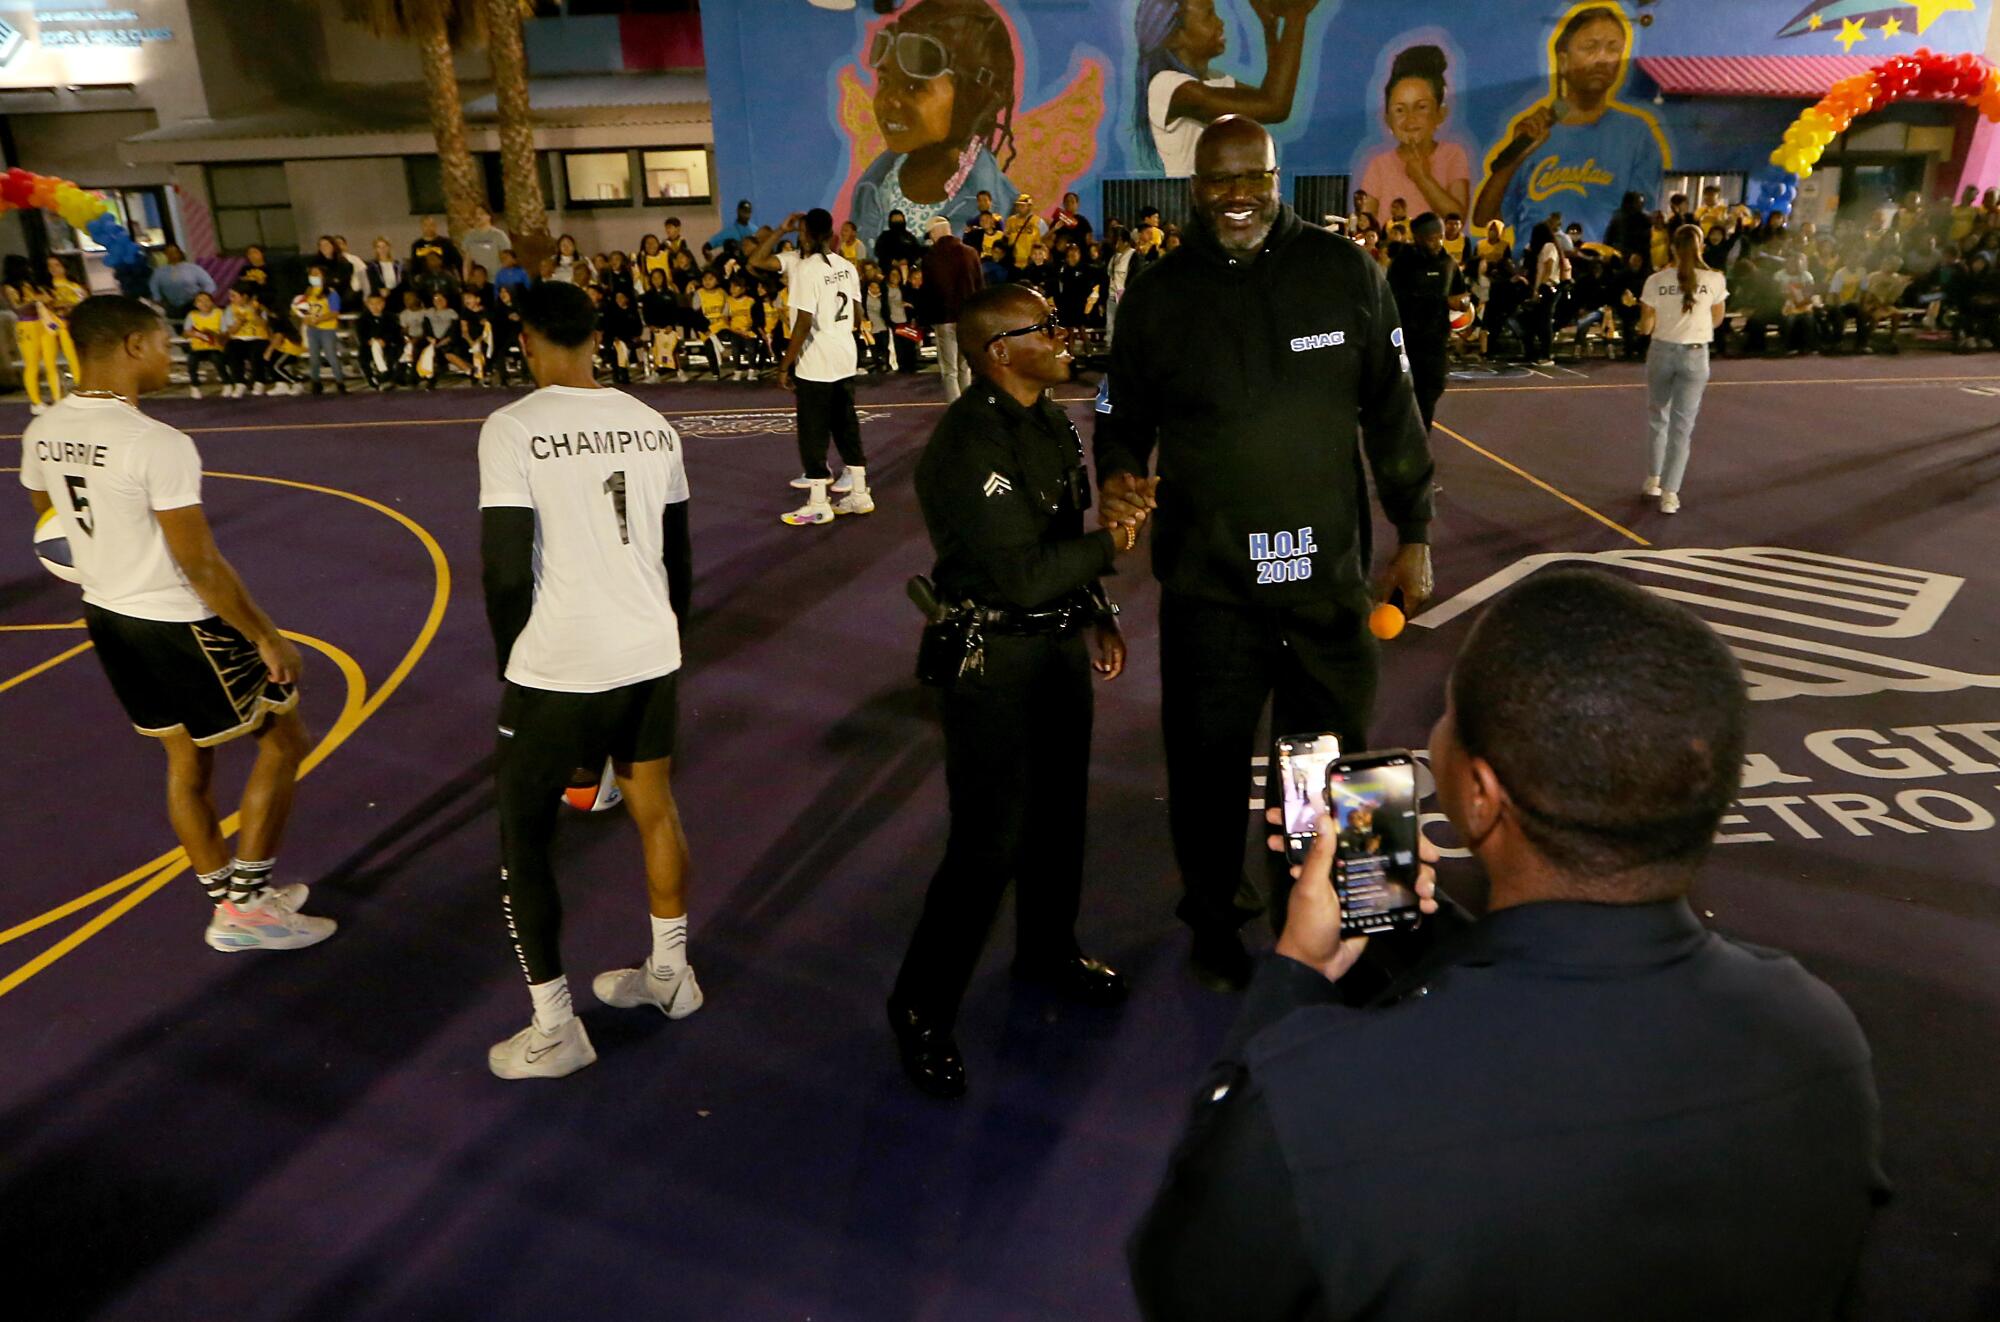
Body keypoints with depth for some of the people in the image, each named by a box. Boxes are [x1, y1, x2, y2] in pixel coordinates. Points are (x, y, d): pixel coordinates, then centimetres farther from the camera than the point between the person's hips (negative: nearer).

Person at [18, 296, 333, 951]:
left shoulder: (42, 433, 1)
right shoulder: (159, 444, -24)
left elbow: (50, 529, 14)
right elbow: (201, 565, -22)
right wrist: (267, 637, -13)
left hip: (106, 615, 8)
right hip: (180, 623, -8)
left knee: (186, 757, 19)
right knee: (283, 738, 9)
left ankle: (231, 904, 30)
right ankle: (248, 900, 13)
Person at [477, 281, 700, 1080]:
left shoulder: (512, 429, -11)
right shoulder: (652, 426, 5)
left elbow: (507, 570, -14)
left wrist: (511, 662, 3)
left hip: (560, 668, -5)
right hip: (652, 656, 6)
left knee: (523, 842, 11)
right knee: (655, 811, 21)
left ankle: (554, 1030, 16)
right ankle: (670, 975, 37)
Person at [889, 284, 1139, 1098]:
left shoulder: (1052, 421, 7)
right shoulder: (965, 447, -22)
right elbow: (1022, 575, -26)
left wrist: (1099, 615, 13)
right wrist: (1109, 548, -14)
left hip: (1061, 643, 9)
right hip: (993, 656, -8)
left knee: (1059, 809, 20)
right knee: (990, 840, -4)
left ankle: (1047, 949, 43)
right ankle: (921, 1007, 14)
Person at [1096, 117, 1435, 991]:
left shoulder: (1345, 273, 1)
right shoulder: (1156, 295, 2)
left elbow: (1392, 413, 6)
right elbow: (1122, 419, 7)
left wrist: (1414, 535, 5)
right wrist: (1118, 478, -16)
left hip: (1329, 580, 1)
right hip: (1208, 588, 0)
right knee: (1208, 764, 11)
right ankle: (1213, 921, 34)